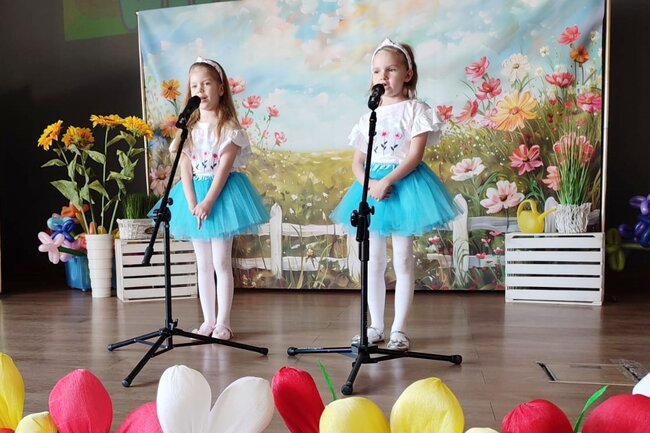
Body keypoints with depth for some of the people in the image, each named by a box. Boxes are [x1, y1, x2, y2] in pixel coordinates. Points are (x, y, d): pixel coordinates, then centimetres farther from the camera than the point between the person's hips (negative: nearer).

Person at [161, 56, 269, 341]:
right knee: (203, 264, 9)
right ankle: (208, 321, 19)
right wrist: (192, 204, -13)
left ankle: (222, 323, 8)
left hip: (221, 193, -4)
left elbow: (223, 169, -13)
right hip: (194, 194, 5)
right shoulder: (188, 129, 7)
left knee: (221, 262, -1)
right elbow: (185, 169, -1)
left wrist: (208, 203, -20)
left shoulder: (229, 127, -6)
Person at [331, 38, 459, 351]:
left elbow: (415, 155, -13)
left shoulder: (415, 109, -2)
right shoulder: (369, 115, 12)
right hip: (372, 187, 5)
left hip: (404, 184, -5)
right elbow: (357, 162, 7)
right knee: (373, 261, 9)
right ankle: (376, 326, 21)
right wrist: (369, 184, -12)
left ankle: (399, 329, 11)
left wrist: (387, 181, -23)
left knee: (403, 261, 1)